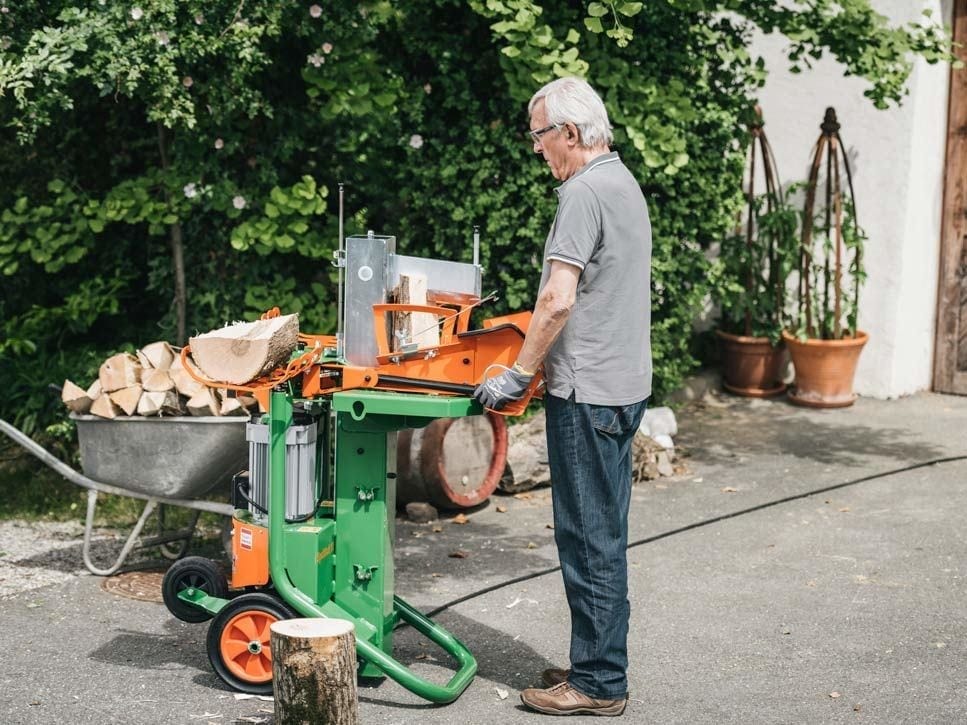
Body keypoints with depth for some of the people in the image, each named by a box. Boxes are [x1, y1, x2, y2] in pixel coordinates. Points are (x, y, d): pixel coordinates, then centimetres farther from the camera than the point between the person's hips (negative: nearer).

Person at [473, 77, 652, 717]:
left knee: (590, 538, -4)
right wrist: (537, 363, 21)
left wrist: (518, 375, -13)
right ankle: (601, 665, 24)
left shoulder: (584, 191, -15)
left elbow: (559, 300, -21)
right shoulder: (624, 183, 16)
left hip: (588, 392, -10)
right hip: (623, 384, 10)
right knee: (603, 535, 15)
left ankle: (599, 683, 3)